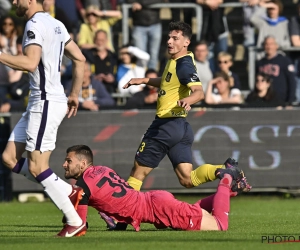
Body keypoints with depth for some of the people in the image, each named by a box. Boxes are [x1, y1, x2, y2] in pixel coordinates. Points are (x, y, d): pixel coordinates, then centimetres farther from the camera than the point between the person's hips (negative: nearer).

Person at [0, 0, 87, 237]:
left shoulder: (35, 24, -14)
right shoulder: (56, 24, 15)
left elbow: (31, 63, -27)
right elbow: (80, 59, 19)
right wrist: (75, 95, 24)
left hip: (45, 102, -10)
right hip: (39, 102, 10)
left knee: (36, 167, -6)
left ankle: (75, 221, -1)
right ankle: (69, 191, 11)